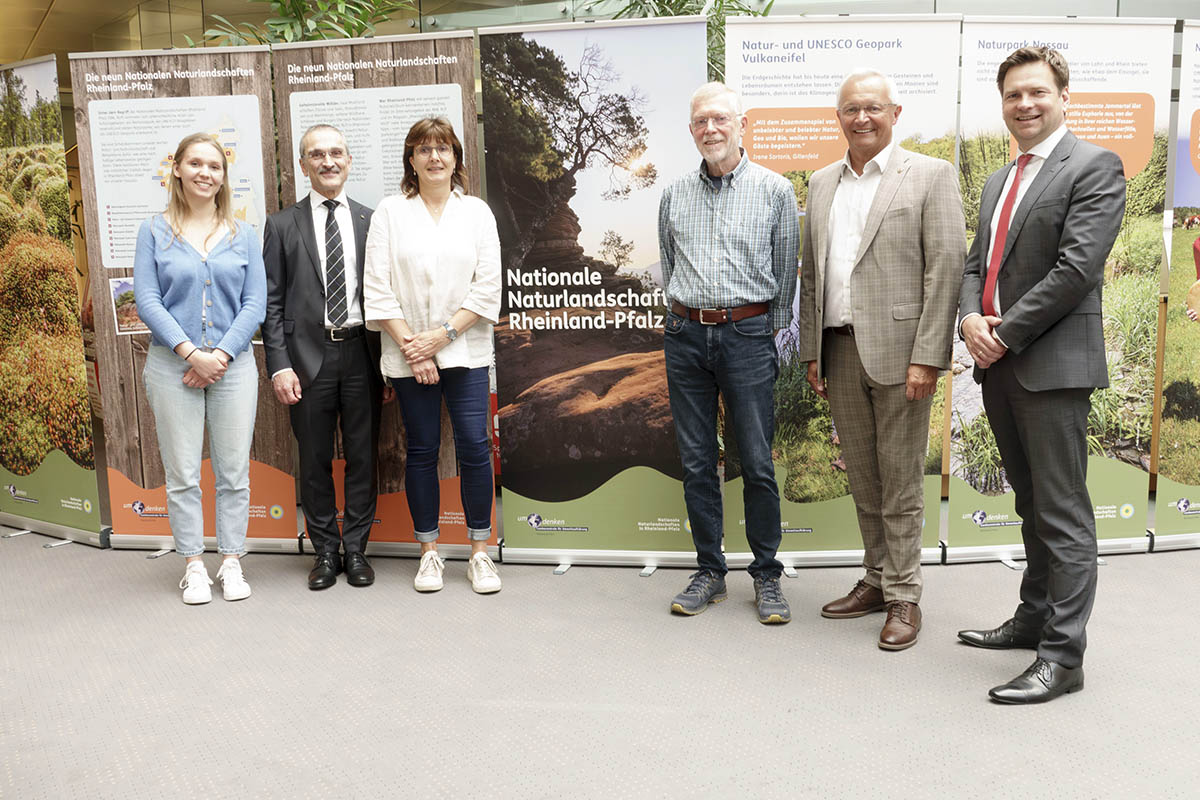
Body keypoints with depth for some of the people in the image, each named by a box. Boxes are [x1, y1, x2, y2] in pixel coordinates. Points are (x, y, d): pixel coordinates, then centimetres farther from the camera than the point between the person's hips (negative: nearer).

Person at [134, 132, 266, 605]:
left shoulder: (242, 235, 8)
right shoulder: (154, 232, 5)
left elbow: (255, 303, 2)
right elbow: (147, 300, -2)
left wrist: (221, 355, -10)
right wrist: (192, 353, -13)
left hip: (234, 365, 1)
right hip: (172, 365, -1)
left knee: (234, 471, 4)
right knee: (182, 473, 3)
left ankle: (232, 563, 15)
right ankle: (194, 566, 14)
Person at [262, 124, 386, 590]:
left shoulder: (370, 221, 8)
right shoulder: (283, 225, 5)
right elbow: (272, 302, 2)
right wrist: (279, 366, -8)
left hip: (361, 352, 1)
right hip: (309, 355, -1)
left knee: (363, 457, 7)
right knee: (315, 460, 7)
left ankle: (356, 550, 20)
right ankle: (325, 551, 21)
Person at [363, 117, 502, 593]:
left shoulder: (476, 211, 6)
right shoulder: (390, 213, 4)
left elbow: (488, 287, 0)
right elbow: (378, 288, -1)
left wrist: (443, 334, -10)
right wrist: (411, 345, -9)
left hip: (465, 351, 0)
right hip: (408, 353, 0)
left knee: (475, 446, -4)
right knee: (422, 450, 5)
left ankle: (480, 553, 9)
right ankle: (429, 552, 18)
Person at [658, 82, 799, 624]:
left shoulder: (775, 190, 2)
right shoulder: (675, 194, 10)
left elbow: (786, 271, 6)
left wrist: (771, 334, 6)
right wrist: (685, 318, 15)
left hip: (747, 334, -3)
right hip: (685, 336, 3)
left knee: (757, 463, -1)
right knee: (696, 462, 6)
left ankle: (766, 575, 14)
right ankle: (709, 572, 19)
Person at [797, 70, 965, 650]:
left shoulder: (930, 176, -2)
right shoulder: (821, 183, 14)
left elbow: (946, 269, -8)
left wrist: (927, 357, -15)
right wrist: (812, 351, 11)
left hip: (897, 351, -5)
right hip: (840, 352, 5)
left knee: (900, 479, 1)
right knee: (862, 477, 12)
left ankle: (904, 597, 13)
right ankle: (877, 580, 26)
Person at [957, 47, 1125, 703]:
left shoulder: (1094, 167, -6)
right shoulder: (998, 182, 19)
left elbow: (1076, 268, -16)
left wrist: (1006, 333, -14)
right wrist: (970, 318, -4)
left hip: (1054, 364, -8)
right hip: (998, 363, 8)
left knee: (1063, 513, -4)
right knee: (1032, 505, 18)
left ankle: (1062, 655, 2)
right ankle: (1035, 617, 30)